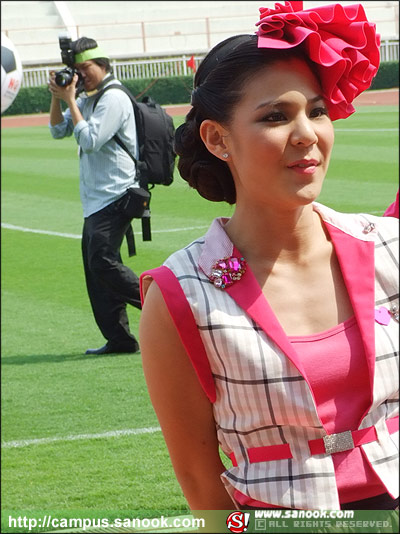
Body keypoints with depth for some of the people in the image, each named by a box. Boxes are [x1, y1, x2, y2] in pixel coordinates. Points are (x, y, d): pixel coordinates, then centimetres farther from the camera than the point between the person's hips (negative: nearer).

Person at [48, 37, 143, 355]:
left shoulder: (114, 98, -12)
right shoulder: (86, 99, 18)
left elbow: (90, 140, -19)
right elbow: (58, 131, 17)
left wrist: (71, 101, -13)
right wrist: (58, 97, 3)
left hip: (116, 195, -10)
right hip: (95, 199, 10)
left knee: (103, 263, -17)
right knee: (95, 268, 6)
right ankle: (118, 338, 7)